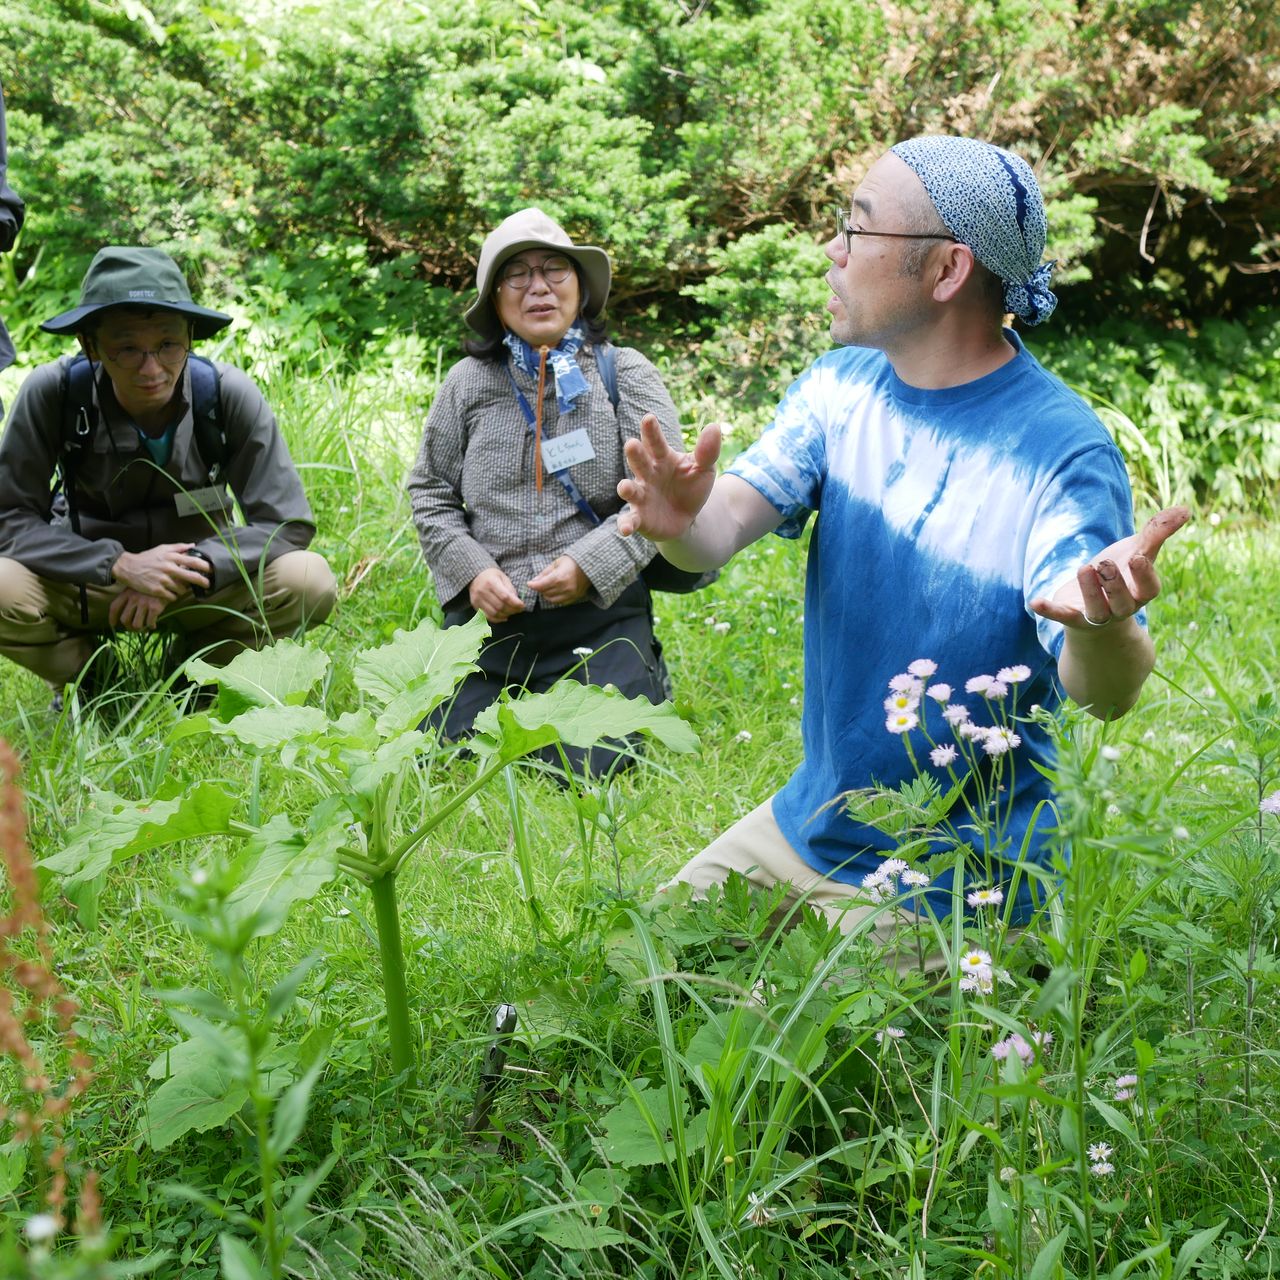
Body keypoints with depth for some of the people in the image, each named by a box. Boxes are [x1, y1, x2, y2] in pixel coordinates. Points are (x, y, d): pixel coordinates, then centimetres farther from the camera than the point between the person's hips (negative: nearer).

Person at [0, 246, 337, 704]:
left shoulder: (230, 394, -20)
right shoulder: (51, 391, -20)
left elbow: (288, 523, -17)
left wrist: (189, 569, -30)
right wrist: (119, 565, -31)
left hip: (199, 583, 1)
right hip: (91, 578, -1)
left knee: (308, 583, -26)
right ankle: (89, 683, 3)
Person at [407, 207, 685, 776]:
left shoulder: (625, 373, 1)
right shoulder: (468, 382, 7)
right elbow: (430, 492, 13)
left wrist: (589, 565, -17)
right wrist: (470, 570, -4)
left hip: (600, 613, -2)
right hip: (488, 613, 3)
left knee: (587, 768, -12)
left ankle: (643, 684, 21)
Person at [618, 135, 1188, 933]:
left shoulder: (1062, 449, -21)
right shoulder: (839, 387, -1)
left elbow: (1105, 695, -26)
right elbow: (728, 522, -14)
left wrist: (1102, 627, -51)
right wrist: (683, 521, -39)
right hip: (802, 828, 6)